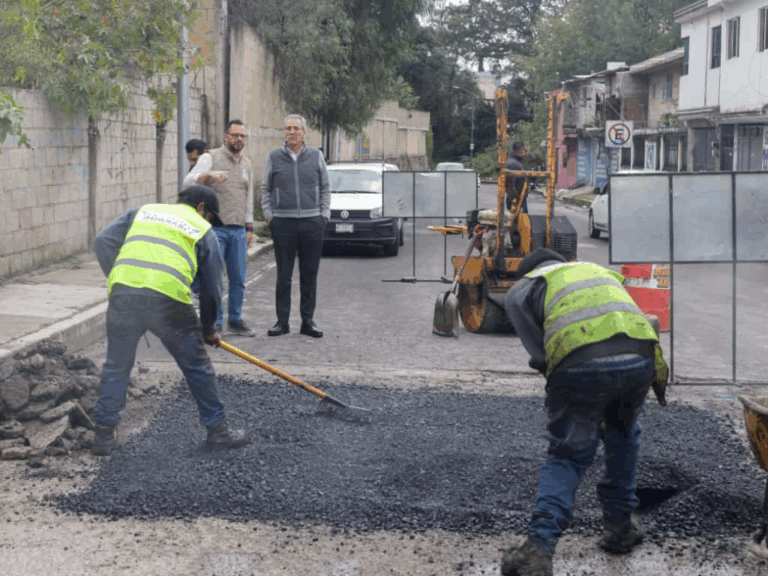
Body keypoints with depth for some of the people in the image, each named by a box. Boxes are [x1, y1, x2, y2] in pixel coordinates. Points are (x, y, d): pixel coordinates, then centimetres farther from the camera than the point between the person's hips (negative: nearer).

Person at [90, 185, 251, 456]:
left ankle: (104, 433, 20)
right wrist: (208, 330, 33)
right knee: (197, 366, 14)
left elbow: (103, 242, 16)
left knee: (116, 366, 17)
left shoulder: (143, 211, 28)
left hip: (123, 293, 3)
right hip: (168, 299, -2)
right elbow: (212, 289, 20)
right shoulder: (204, 231, 20)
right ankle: (217, 429, 23)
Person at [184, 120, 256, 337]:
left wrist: (249, 227, 19)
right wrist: (210, 175, -32)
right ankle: (214, 323, 0)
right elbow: (189, 181, -15)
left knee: (238, 279, 8)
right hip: (215, 228, -5)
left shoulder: (246, 164, 18)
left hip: (238, 230, 5)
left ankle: (235, 320, 18)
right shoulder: (211, 157, -1)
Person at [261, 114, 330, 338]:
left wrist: (324, 214, 4)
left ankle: (308, 321, 12)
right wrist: (268, 215, 2)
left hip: (312, 222, 1)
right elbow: (265, 189, 11)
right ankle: (282, 321, 9)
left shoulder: (315, 156, 7)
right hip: (283, 223, -1)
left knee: (309, 275, 5)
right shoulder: (274, 157, 5)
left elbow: (325, 188, 12)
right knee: (284, 275, 2)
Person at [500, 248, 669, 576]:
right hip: (639, 360, 4)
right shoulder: (600, 270, 40)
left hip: (580, 365, -3)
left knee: (567, 456, 11)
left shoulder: (521, 289, 25)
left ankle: (539, 547, -5)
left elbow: (539, 352, 9)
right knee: (622, 436, 31)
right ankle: (619, 526, 36)